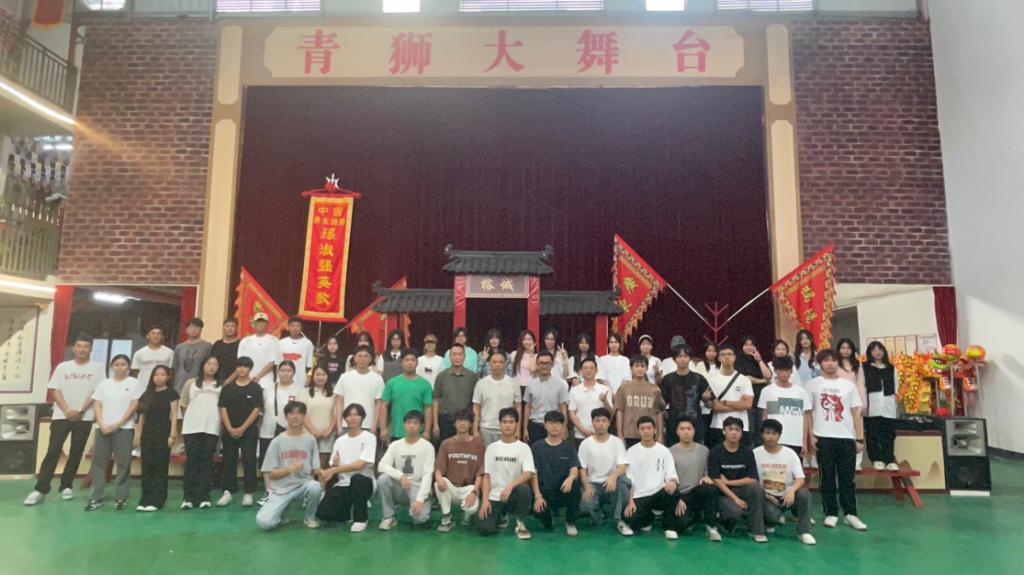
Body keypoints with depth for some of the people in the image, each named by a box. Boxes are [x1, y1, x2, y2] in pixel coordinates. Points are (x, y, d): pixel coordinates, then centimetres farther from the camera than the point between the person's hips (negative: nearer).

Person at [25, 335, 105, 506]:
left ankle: (66, 486, 15)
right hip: (61, 415, 1)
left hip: (84, 417, -1)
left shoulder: (97, 367, 2)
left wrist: (80, 411, -12)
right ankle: (40, 489, 1)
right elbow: (55, 390, 3)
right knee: (53, 451, -2)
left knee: (76, 453, 4)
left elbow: (97, 392, -3)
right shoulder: (63, 367, 8)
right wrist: (67, 410, -10)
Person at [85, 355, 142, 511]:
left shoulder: (134, 383, 2)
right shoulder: (104, 383, 10)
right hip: (103, 428, 3)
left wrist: (117, 424, -11)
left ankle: (121, 497, 6)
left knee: (123, 463, -1)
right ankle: (96, 498, 12)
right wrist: (102, 425, -8)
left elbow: (134, 405, -4)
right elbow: (97, 405, 5)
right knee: (98, 462, 4)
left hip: (124, 428, -3)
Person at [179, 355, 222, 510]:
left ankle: (204, 497, 2)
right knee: (191, 461, 0)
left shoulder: (221, 386, 10)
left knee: (207, 461, 0)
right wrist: (194, 414, 11)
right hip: (191, 427, 0)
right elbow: (183, 404, 14)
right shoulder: (191, 383, 12)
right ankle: (188, 496, 6)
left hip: (212, 428, 0)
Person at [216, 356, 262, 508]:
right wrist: (230, 428, -9)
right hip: (229, 431, 3)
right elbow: (223, 409, 2)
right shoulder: (228, 388, 6)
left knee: (249, 461, -2)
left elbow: (257, 410, -6)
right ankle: (228, 491, 17)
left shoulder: (255, 388, -2)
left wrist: (242, 428, -11)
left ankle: (248, 493, 4)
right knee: (229, 461, 8)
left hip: (249, 431, -3)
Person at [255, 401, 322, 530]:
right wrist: (290, 469, -18)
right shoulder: (277, 441, 0)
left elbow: (316, 469, 1)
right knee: (264, 522, -23)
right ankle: (283, 510, 14)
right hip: (281, 489, 0)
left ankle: (310, 517, -3)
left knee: (315, 486, -36)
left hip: (304, 484, 0)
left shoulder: (310, 440, 3)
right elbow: (270, 474, 0)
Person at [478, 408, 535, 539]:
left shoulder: (524, 447, -3)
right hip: (494, 496, 2)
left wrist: (510, 486, -29)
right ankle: (501, 515, 19)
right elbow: (486, 475, 3)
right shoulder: (492, 447, 4)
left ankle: (520, 523, -8)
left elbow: (529, 473, -15)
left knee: (524, 489, -35)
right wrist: (485, 500, -8)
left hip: (513, 494, -2)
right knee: (485, 529, -16)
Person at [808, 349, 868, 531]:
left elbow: (856, 413, 9)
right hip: (823, 438, -1)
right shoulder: (813, 384, 4)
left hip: (847, 438, 2)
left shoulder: (848, 385, 9)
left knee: (847, 478, 6)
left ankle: (850, 514, 14)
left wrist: (859, 438, 3)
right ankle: (831, 513, 12)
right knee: (827, 477, 4)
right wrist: (811, 436, -4)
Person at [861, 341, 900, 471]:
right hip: (872, 406, -2)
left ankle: (890, 460, 4)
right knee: (873, 434, -2)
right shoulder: (864, 368, 7)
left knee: (888, 435, 1)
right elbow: (861, 386, 1)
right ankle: (877, 460, 4)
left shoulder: (891, 368, 17)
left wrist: (896, 399, 3)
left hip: (888, 406, 3)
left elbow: (896, 387, 16)